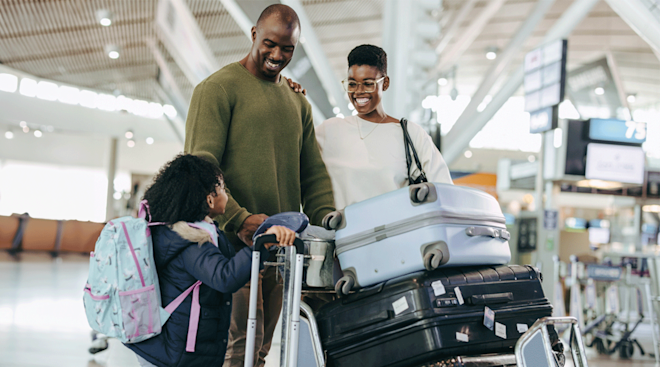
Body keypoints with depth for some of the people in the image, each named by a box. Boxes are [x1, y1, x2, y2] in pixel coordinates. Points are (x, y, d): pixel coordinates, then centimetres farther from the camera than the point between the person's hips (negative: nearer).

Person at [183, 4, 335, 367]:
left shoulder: (297, 102, 20)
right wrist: (239, 218, -22)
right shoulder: (218, 87, 0)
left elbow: (313, 172, 19)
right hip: (233, 241, -6)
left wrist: (325, 219, 1)